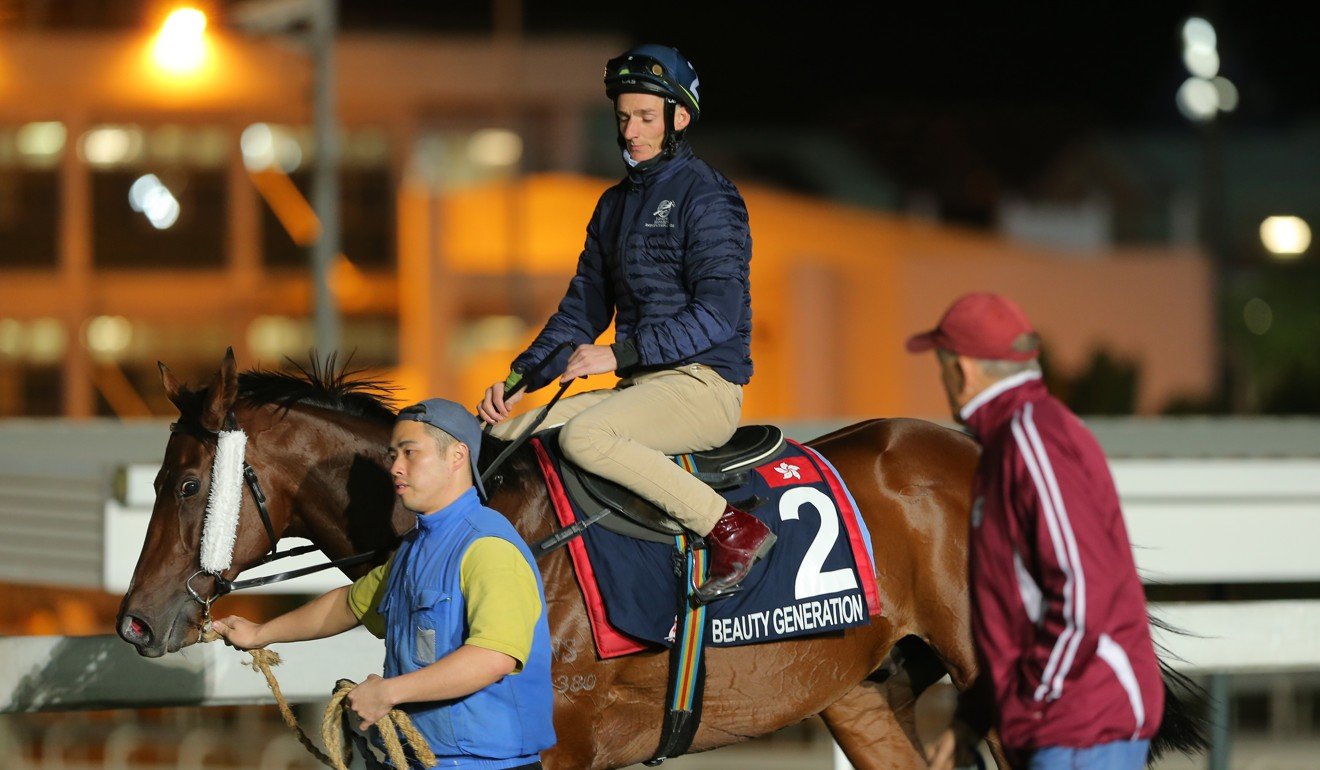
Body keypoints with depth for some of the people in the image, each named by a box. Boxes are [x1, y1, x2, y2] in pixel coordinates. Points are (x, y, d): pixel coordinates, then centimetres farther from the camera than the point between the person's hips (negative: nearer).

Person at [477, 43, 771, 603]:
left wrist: (621, 354, -22)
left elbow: (718, 315, -17)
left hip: (703, 386, -8)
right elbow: (582, 308, 19)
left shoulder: (706, 196, -8)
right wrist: (519, 378, 4)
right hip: (641, 387, 8)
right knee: (502, 437, -3)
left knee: (582, 435, -33)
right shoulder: (615, 205, 18)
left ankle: (733, 531, -25)